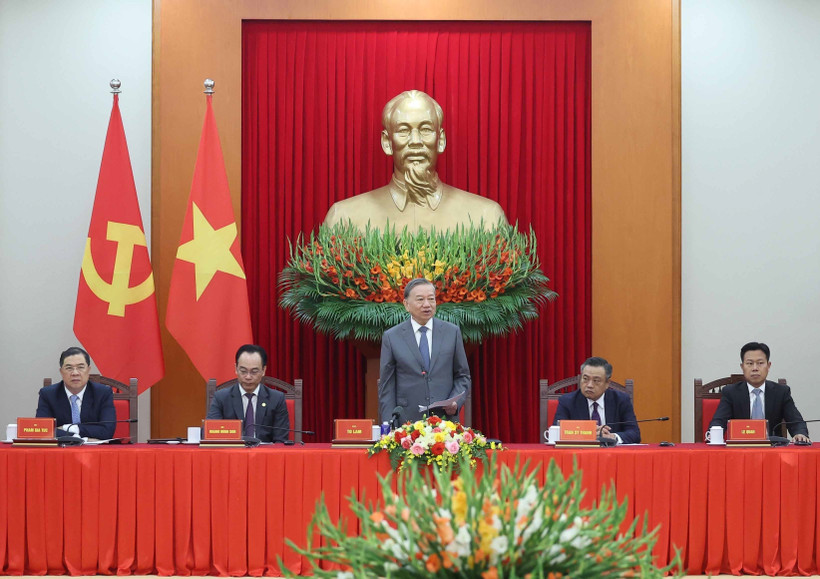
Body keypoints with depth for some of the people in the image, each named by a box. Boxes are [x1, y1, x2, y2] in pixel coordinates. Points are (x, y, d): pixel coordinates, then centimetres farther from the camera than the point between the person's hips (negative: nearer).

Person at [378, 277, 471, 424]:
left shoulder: (452, 332, 8)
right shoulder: (391, 337, 3)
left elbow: (463, 376, 12)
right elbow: (386, 386, 3)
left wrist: (456, 402, -7)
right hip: (407, 422, -1)